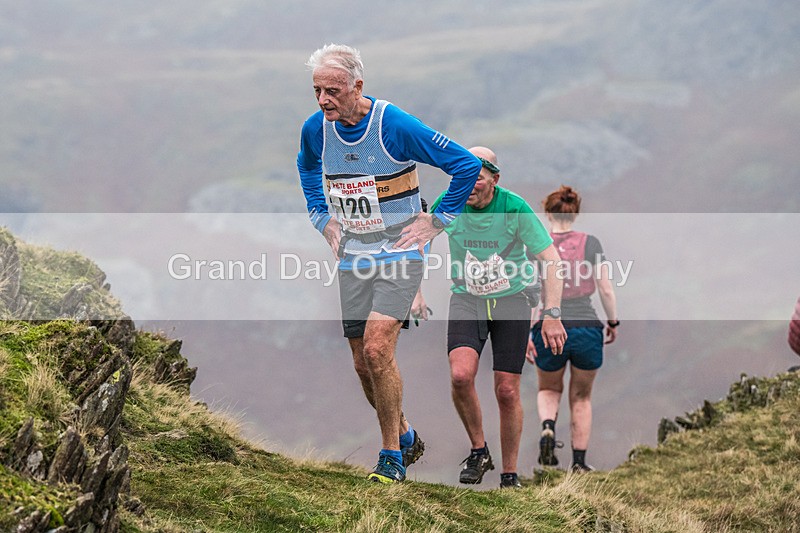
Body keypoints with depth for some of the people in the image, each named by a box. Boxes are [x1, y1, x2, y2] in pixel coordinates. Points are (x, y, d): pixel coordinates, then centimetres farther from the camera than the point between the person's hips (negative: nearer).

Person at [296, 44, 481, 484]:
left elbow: (467, 165, -13)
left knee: (377, 350, -19)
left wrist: (436, 221, -9)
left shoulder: (396, 126, -19)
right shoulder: (316, 129, -3)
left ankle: (391, 456, -6)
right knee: (363, 365, 6)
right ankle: (405, 438, 29)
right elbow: (307, 167, 24)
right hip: (351, 258, 6)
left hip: (399, 254, -5)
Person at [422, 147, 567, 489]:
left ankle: (510, 476, 14)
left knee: (507, 391, -2)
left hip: (511, 301, -1)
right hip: (466, 301, 1)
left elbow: (551, 259, -13)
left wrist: (551, 316, -21)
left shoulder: (515, 209, -16)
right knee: (460, 375, -23)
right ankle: (478, 451, -1)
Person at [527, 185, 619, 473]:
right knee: (581, 397, 19)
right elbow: (606, 290, -2)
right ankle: (579, 461, 16)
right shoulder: (591, 243, -1)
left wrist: (525, 334, -5)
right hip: (587, 329, 0)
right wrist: (613, 322, 12)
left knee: (549, 390, 24)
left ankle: (548, 426, -6)